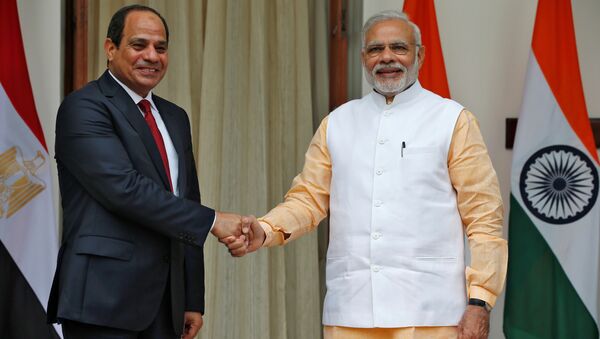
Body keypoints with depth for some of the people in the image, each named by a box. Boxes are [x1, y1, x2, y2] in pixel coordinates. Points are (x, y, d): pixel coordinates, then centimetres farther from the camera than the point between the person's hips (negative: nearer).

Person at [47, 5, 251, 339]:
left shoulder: (175, 118, 19)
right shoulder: (84, 107, -6)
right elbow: (123, 187, -18)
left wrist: (193, 299, 15)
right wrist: (213, 221, -16)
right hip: (105, 298, -7)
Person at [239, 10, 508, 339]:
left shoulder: (452, 120, 3)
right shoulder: (337, 122, 14)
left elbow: (483, 216, 0)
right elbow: (309, 198, 12)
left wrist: (480, 300, -7)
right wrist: (264, 231, -8)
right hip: (349, 310, 3)